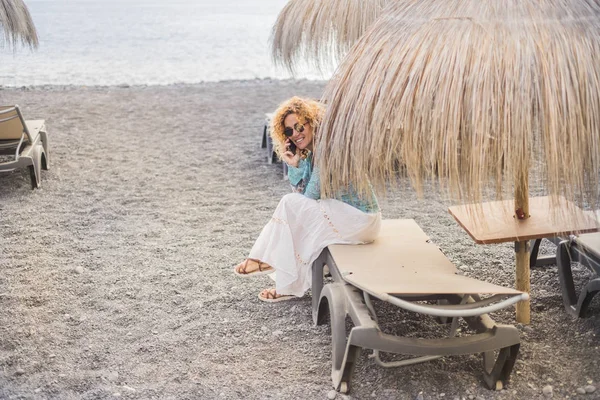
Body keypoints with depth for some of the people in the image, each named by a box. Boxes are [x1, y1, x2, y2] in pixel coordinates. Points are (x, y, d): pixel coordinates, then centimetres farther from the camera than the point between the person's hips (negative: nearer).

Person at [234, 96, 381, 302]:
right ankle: (289, 286, 9)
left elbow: (312, 195, -17)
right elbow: (302, 193, 5)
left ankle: (267, 259, 5)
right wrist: (294, 165, -8)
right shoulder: (311, 152, 11)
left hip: (360, 221, -9)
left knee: (290, 204, -11)